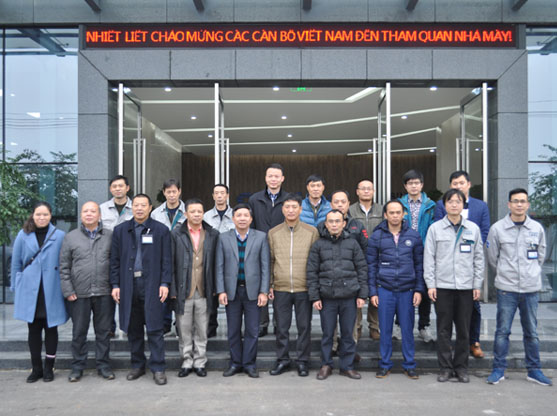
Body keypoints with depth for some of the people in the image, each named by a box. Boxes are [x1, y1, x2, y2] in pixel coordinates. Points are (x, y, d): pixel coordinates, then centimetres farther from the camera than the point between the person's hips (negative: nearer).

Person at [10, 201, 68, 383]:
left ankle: (49, 368, 20)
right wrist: (16, 288, 7)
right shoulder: (23, 236, 3)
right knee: (34, 329, 10)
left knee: (50, 328, 8)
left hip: (51, 291, -1)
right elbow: (16, 263, 8)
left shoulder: (60, 236, -3)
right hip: (30, 291, 2)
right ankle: (36, 368, 22)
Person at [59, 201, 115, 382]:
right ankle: (78, 366, 21)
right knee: (79, 332, 8)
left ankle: (103, 365, 19)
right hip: (79, 294, 0)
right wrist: (68, 291, -3)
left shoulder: (110, 236, 6)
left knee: (103, 332, 8)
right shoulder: (70, 237, 6)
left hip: (104, 293, 0)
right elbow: (64, 267, 5)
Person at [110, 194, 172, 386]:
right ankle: (137, 365, 23)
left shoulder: (161, 230, 4)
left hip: (151, 285, -3)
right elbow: (115, 260, 10)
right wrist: (115, 285, 3)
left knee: (154, 328, -2)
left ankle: (158, 368, 6)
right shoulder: (120, 230, 11)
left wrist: (165, 283, -7)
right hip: (128, 285, 3)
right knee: (133, 328, 10)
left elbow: (166, 260, 1)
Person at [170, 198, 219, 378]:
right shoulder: (176, 234, 0)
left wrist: (214, 288, 1)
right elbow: (171, 264, -1)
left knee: (202, 330, 9)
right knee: (184, 330, 8)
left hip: (203, 291, 1)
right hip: (183, 290, -1)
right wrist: (172, 289, -5)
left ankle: (200, 362, 22)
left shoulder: (213, 234, 5)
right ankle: (187, 362, 22)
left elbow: (215, 264, 6)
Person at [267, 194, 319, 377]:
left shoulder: (311, 232, 1)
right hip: (280, 288, 1)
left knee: (304, 327, 6)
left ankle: (302, 361, 19)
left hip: (304, 288, -1)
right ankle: (282, 360, 22)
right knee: (281, 327, 9)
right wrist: (269, 285, 4)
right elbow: (270, 261, 8)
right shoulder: (273, 233, 6)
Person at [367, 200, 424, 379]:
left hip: (407, 290, 1)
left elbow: (419, 264, 7)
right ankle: (385, 364, 19)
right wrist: (372, 291, -1)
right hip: (384, 290, 0)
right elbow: (371, 265, 3)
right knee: (385, 329, 6)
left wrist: (419, 289, 0)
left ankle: (409, 365, 21)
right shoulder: (376, 237, 1)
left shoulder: (413, 236, 4)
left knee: (407, 328, 8)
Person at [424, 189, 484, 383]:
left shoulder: (473, 229, 7)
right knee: (444, 329, 4)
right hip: (442, 286, -1)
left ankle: (461, 367, 19)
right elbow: (429, 258, 1)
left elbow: (479, 258, 9)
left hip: (466, 287, 1)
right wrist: (430, 284, -4)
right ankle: (445, 367, 14)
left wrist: (477, 284, 4)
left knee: (464, 329, 7)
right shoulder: (435, 228, 2)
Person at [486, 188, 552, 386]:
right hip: (506, 288, -2)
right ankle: (498, 369, 13)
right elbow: (492, 258, 5)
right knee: (502, 331, 2)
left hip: (531, 288, 2)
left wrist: (531, 274, 15)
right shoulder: (497, 228, -4)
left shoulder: (537, 228, 3)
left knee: (531, 332, 12)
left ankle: (534, 370, 24)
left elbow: (541, 255, 15)